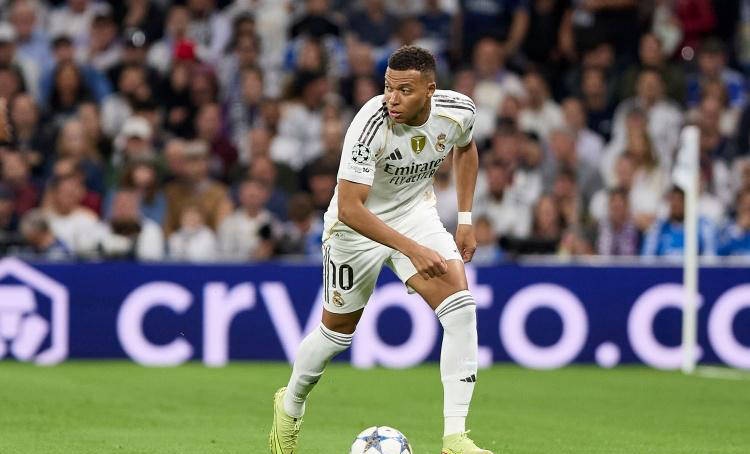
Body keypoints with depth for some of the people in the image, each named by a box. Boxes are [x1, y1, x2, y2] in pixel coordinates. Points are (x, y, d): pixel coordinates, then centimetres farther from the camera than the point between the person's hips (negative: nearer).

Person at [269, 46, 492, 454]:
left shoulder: (458, 111, -17)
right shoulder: (370, 125, -33)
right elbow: (350, 208, -32)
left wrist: (465, 218, 6)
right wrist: (412, 249, -37)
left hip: (416, 213, 4)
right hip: (358, 224, -4)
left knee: (461, 306, -18)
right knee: (337, 330, 10)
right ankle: (290, 405, 42)